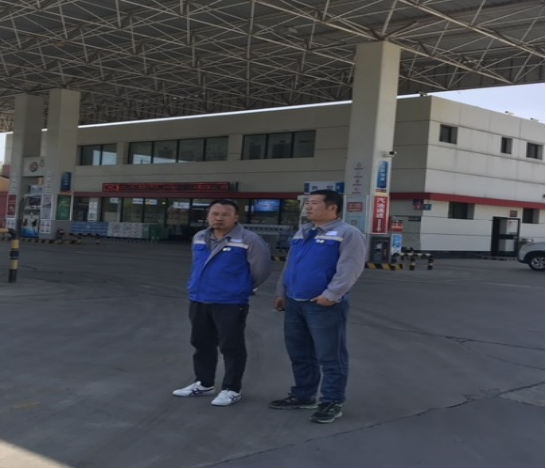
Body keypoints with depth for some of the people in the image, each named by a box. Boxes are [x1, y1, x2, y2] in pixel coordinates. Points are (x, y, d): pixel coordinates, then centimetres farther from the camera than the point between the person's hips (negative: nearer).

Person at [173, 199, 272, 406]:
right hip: (199, 301, 7)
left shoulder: (248, 240, -12)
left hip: (231, 303, -6)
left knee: (231, 347, 1)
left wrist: (244, 288, 3)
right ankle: (203, 383, 30)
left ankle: (232, 389, 11)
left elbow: (261, 268, -8)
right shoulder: (199, 238, 9)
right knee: (201, 344, 16)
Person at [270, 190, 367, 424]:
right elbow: (289, 265, 23)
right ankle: (303, 395, 28)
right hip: (294, 303, 8)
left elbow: (350, 268, -17)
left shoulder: (348, 234, -7)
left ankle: (332, 402, 8)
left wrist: (331, 295, -22)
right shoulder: (302, 232, 17)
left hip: (324, 305, -8)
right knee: (299, 354, 16)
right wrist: (281, 292, 17)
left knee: (330, 357, -1)